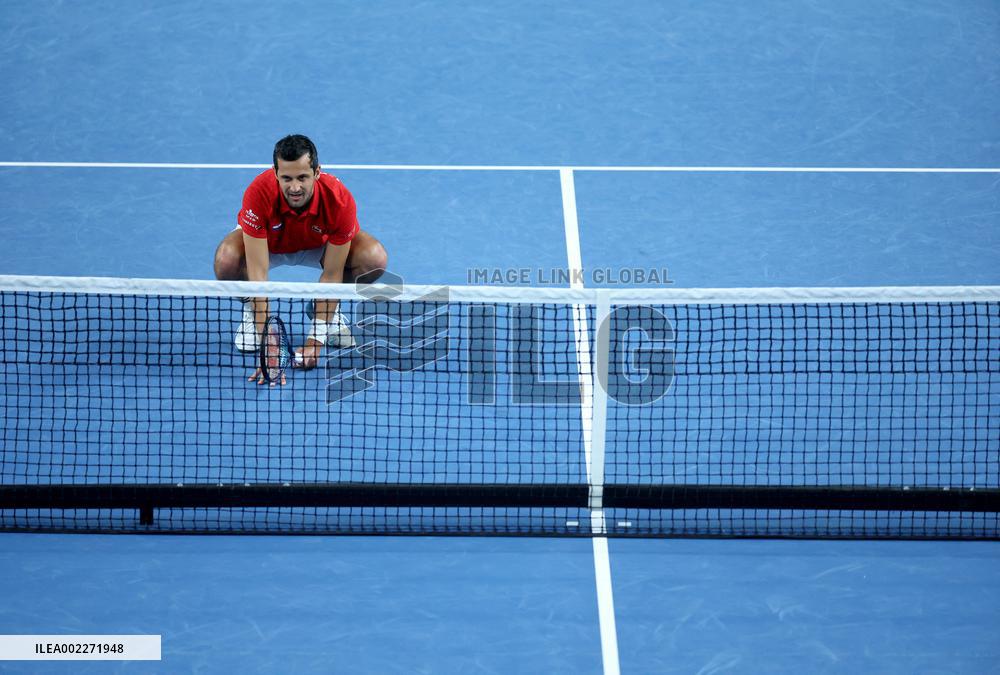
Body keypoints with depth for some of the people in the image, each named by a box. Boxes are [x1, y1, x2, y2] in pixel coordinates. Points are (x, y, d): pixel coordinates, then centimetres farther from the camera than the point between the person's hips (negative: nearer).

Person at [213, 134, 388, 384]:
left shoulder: (339, 200, -35)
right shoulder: (259, 194, -38)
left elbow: (332, 274, -26)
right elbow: (258, 273, -39)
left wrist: (315, 339, -31)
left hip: (318, 245, 1)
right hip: (267, 242, -1)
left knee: (374, 257, -28)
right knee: (227, 259, -36)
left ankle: (327, 311, 4)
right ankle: (252, 310, 0)